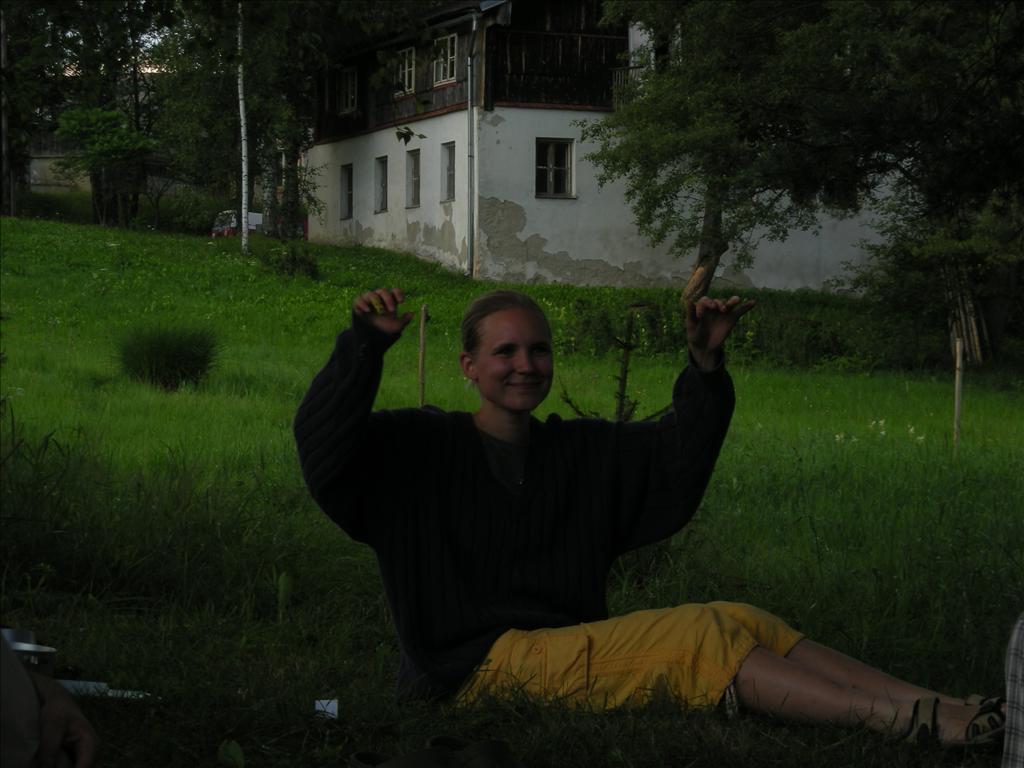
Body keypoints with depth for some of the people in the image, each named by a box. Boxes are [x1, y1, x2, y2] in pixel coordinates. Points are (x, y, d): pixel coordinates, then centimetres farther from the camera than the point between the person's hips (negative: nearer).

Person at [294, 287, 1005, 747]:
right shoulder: (418, 449, 4)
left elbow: (677, 459, 19)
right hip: (481, 665, -6)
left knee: (740, 622, -17)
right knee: (698, 637, -25)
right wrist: (367, 344, -24)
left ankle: (945, 707, -29)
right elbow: (324, 443, -10)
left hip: (575, 647, 6)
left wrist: (706, 366, 3)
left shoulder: (585, 452, 20)